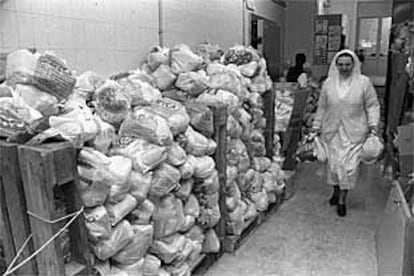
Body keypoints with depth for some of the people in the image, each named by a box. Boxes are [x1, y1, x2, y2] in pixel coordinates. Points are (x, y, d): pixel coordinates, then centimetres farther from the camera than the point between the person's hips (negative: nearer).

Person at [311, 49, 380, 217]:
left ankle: (342, 200, 11)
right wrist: (316, 127, 10)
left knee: (349, 165, -3)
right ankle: (336, 191, 32)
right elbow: (322, 107, 8)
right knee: (334, 163, 7)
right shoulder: (328, 83, 2)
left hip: (354, 132, -2)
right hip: (332, 131, 2)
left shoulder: (364, 82, -4)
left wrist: (373, 125, -8)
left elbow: (372, 106, 1)